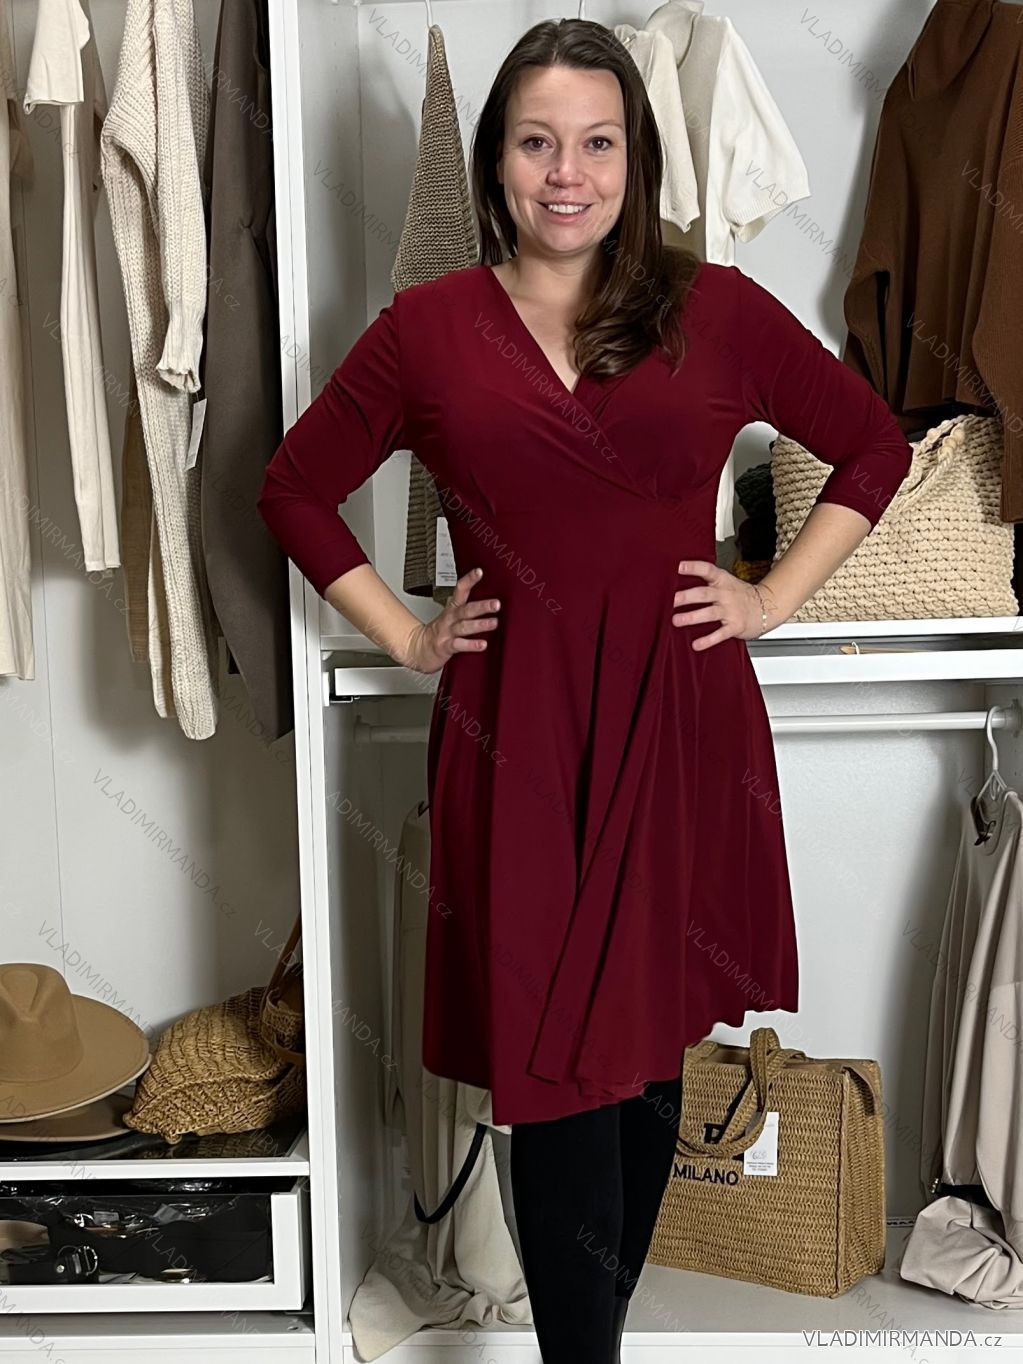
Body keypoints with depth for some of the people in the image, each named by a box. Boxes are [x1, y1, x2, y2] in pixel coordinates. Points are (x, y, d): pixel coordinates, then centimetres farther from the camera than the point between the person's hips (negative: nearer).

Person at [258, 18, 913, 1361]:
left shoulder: (717, 310, 3)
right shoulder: (427, 328, 3)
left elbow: (874, 449, 13)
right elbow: (296, 488, 13)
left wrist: (773, 597, 4)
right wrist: (405, 634, 4)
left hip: (680, 726, 1)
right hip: (516, 737, -1)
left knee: (652, 1059, 13)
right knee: (560, 1073, 1)